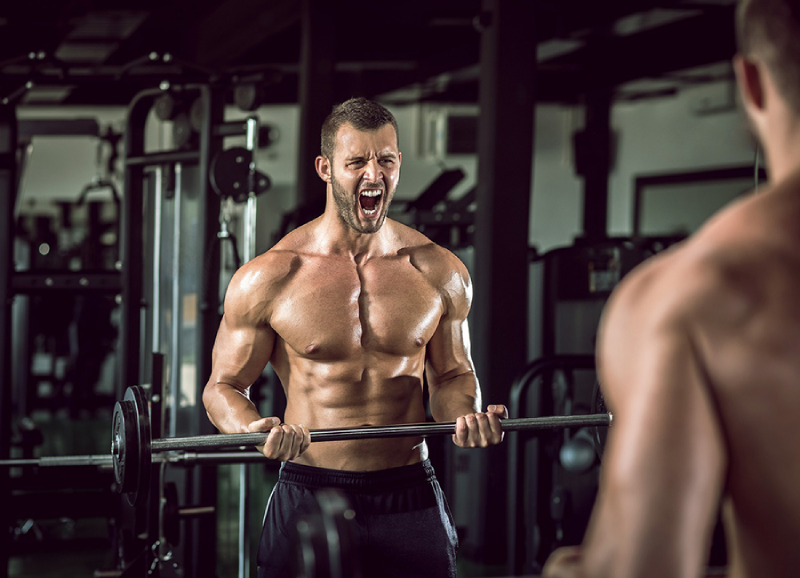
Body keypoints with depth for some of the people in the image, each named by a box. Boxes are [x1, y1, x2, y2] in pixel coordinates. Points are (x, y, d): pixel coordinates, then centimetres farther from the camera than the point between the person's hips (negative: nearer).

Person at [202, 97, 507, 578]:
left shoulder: (439, 273, 2)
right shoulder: (269, 278, -5)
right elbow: (224, 385, 2)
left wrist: (468, 416, -8)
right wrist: (254, 430, -20)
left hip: (410, 497, 2)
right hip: (308, 496, -2)